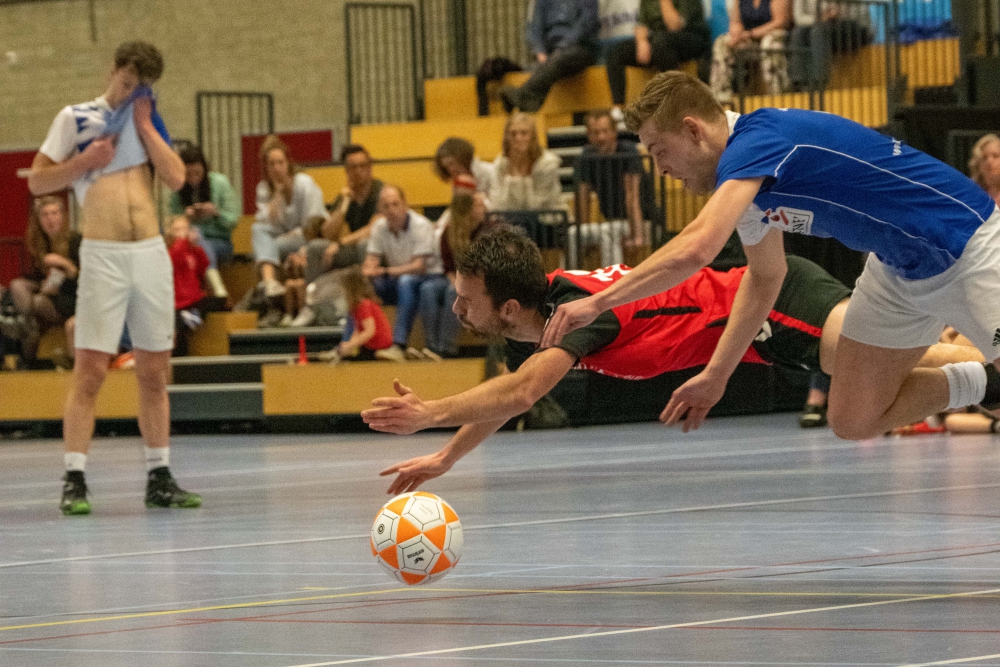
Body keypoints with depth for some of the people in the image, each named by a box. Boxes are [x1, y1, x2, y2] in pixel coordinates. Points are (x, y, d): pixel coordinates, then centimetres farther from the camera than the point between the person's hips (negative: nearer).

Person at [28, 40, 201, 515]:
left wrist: (144, 125, -1)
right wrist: (85, 161, -11)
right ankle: (75, 481, -8)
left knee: (155, 373, 7)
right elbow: (36, 181, 2)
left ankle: (159, 478, 14)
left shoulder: (149, 125, 14)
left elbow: (176, 178, 0)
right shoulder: (76, 118, 3)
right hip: (102, 256, -4)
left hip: (151, 253, 4)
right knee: (90, 371, -9)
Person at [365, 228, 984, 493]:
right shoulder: (533, 314, 3)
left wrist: (429, 412, -34)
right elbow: (510, 394, 21)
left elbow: (521, 393, -38)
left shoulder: (575, 308, -25)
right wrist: (445, 458, 18)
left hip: (776, 301, -9)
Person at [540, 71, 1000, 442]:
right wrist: (716, 374, 18)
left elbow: (697, 249, -40)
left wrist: (599, 302, -34)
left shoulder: (757, 142, -26)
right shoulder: (743, 175, 4)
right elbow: (765, 277, 20)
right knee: (853, 419, 4)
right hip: (898, 270, 9)